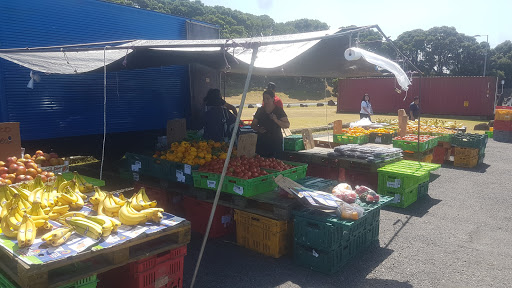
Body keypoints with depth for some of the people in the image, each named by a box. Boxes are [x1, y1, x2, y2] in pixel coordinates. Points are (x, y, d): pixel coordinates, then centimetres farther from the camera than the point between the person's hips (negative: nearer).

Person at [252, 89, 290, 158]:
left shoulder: (279, 110, 2)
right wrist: (258, 129, -6)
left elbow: (287, 125, -5)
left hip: (276, 142, -2)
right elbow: (253, 125, 15)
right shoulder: (260, 110, 11)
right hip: (261, 141, 3)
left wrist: (276, 120, -19)